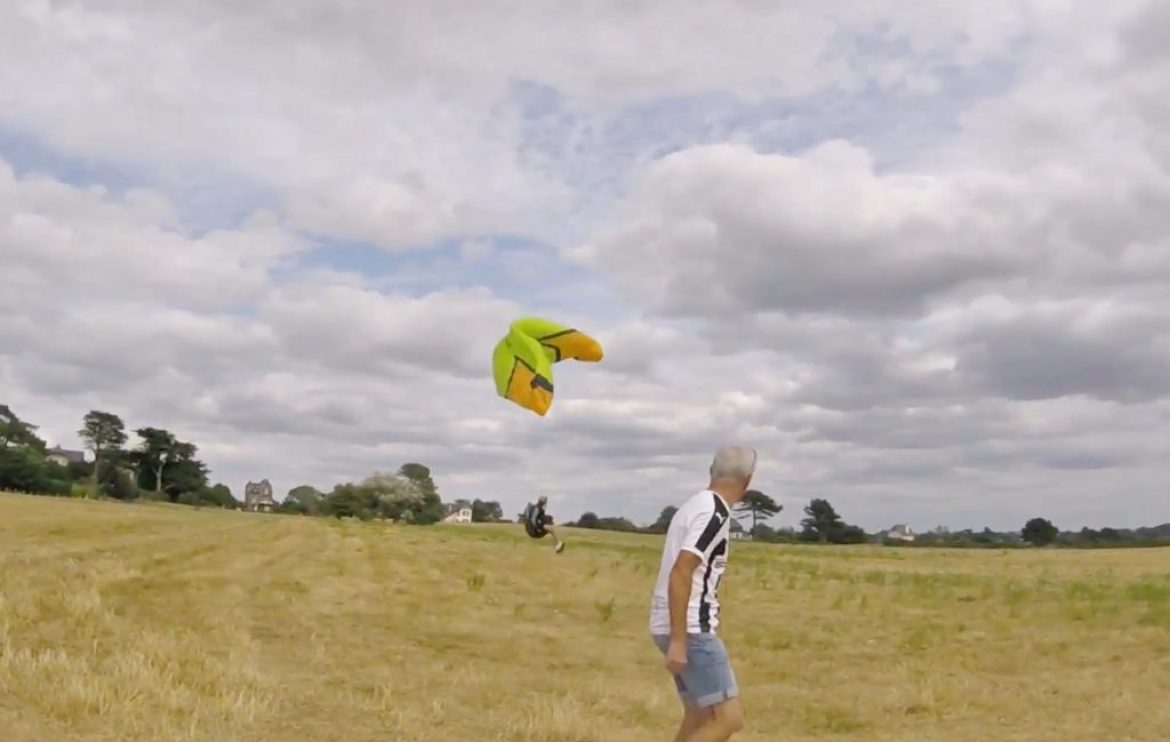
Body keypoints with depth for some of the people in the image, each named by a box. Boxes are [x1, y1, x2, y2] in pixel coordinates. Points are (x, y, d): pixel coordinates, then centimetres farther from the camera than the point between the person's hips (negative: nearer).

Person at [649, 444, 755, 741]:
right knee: (729, 717, -8)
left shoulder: (696, 505, 13)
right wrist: (678, 640, -23)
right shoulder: (715, 513, -15)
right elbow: (679, 574, -22)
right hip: (691, 629, -10)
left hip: (683, 628, 10)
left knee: (699, 717, 15)